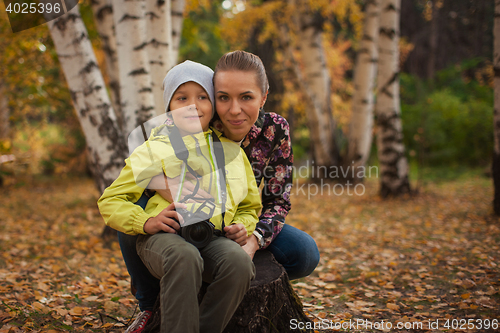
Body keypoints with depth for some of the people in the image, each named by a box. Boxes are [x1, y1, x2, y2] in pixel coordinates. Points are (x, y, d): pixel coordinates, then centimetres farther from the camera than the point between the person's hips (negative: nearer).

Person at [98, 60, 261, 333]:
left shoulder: (231, 151, 21)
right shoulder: (155, 149, 12)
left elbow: (250, 205, 32)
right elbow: (110, 201, 10)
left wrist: (242, 226, 8)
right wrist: (146, 222, -10)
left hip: (215, 237, 3)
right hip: (164, 236, -2)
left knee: (239, 262, -32)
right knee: (184, 258, -38)